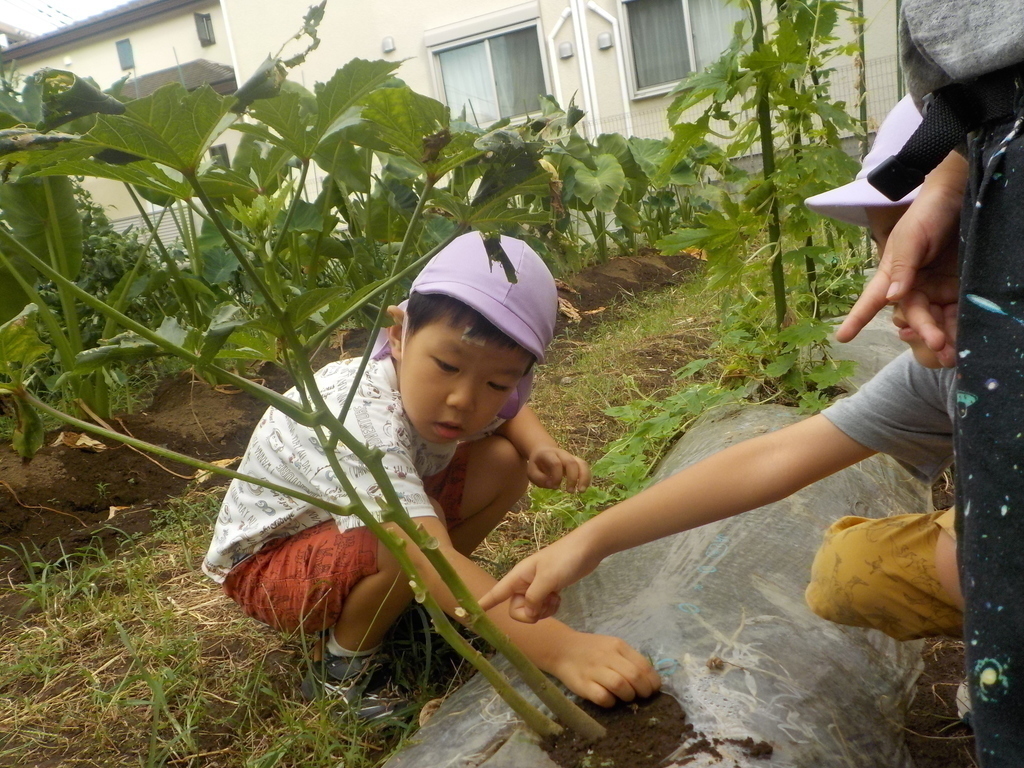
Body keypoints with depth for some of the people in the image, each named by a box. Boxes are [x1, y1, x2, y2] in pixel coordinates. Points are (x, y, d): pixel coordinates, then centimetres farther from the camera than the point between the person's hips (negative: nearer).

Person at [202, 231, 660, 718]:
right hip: (264, 561, -7)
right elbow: (428, 558, -52)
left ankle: (411, 604, 4)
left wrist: (540, 450, -15)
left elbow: (509, 414, 8)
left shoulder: (430, 386, -16)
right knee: (413, 541, -38)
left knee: (505, 463, -9)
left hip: (363, 520, 7)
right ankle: (341, 669, -8)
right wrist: (558, 647, -62)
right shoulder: (362, 421, -41)